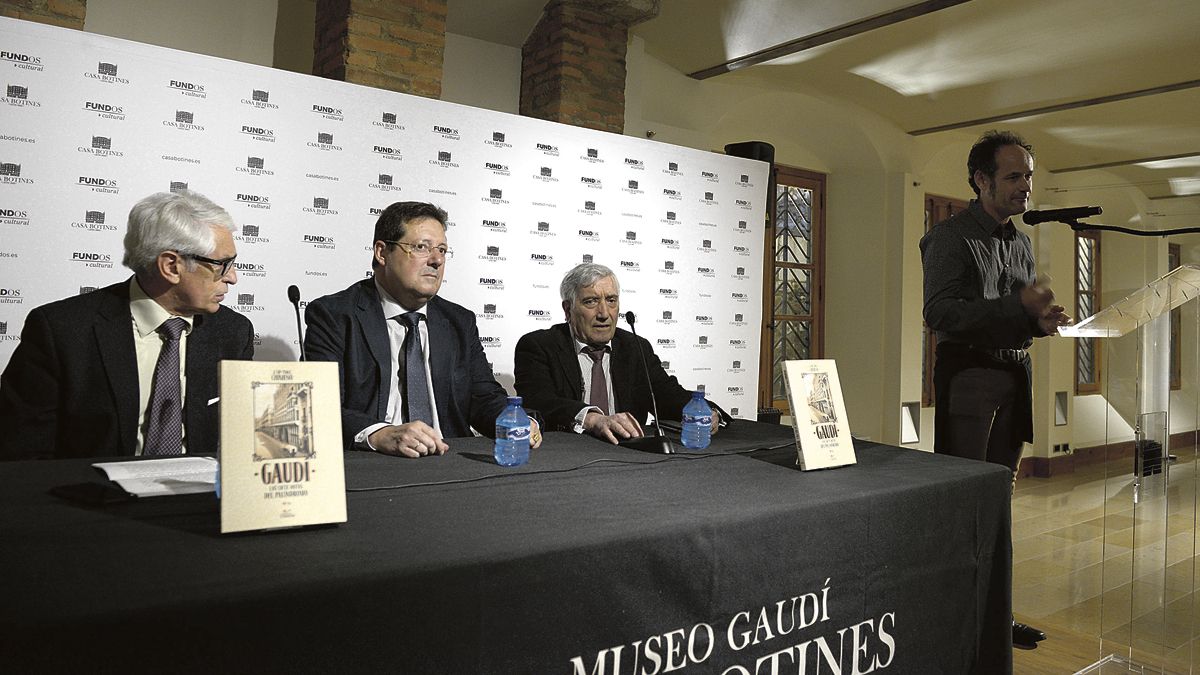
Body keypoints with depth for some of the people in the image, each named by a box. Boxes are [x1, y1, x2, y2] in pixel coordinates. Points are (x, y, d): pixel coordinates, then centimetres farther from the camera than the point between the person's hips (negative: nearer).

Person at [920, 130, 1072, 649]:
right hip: (968, 377, -7)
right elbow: (940, 314, -18)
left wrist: (1041, 321, 2)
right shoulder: (951, 237, -7)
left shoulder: (1021, 243, 17)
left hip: (1014, 378, 7)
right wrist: (1019, 307, -24)